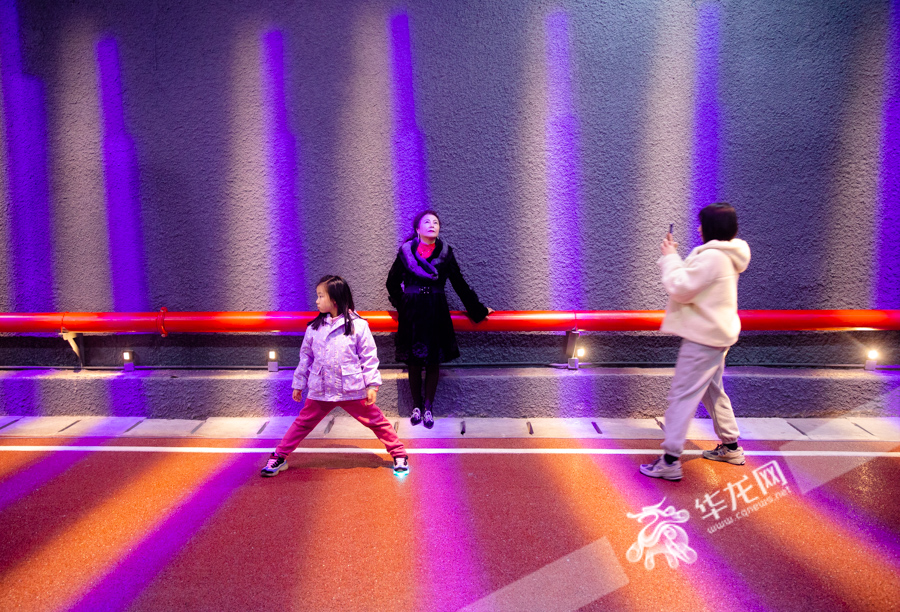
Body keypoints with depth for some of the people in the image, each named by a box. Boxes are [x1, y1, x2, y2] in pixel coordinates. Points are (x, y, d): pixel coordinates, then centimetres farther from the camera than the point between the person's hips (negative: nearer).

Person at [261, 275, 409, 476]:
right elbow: (306, 356, 13)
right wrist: (298, 384, 15)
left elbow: (369, 356, -6)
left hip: (352, 390, -3)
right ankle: (279, 457, 25)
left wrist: (372, 385, -9)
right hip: (320, 390, 3)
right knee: (302, 423, 10)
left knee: (376, 422, 4)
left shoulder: (358, 325, -7)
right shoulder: (314, 327, 5)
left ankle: (399, 455, 17)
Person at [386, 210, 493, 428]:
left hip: (437, 314, 1)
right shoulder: (406, 251, 0)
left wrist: (478, 310, 11)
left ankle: (428, 407, 18)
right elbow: (393, 283, 12)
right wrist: (402, 305, 8)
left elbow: (460, 284, 9)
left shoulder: (445, 253, 3)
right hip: (412, 315, -1)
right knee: (414, 363, 5)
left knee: (433, 362, 5)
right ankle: (417, 405, 21)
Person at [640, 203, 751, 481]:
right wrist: (674, 257, 7)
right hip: (715, 334, 11)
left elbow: (681, 288, -22)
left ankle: (670, 461, -7)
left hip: (704, 337, -11)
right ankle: (731, 447, 35)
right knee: (712, 390, 23)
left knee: (682, 394, -9)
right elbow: (694, 281, 15)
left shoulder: (712, 257, -21)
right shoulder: (724, 255, 13)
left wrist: (669, 258, -11)